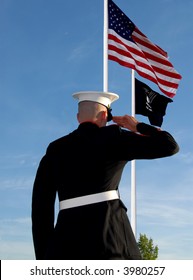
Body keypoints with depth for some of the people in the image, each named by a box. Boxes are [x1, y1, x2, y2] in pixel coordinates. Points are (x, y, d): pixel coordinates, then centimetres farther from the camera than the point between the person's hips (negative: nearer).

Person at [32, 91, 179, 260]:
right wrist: (138, 126, 23)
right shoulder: (112, 138, 6)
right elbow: (170, 145, 6)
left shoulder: (55, 150, 16)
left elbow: (40, 207, 10)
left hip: (66, 239, 4)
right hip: (109, 237, -3)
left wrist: (43, 258, 13)